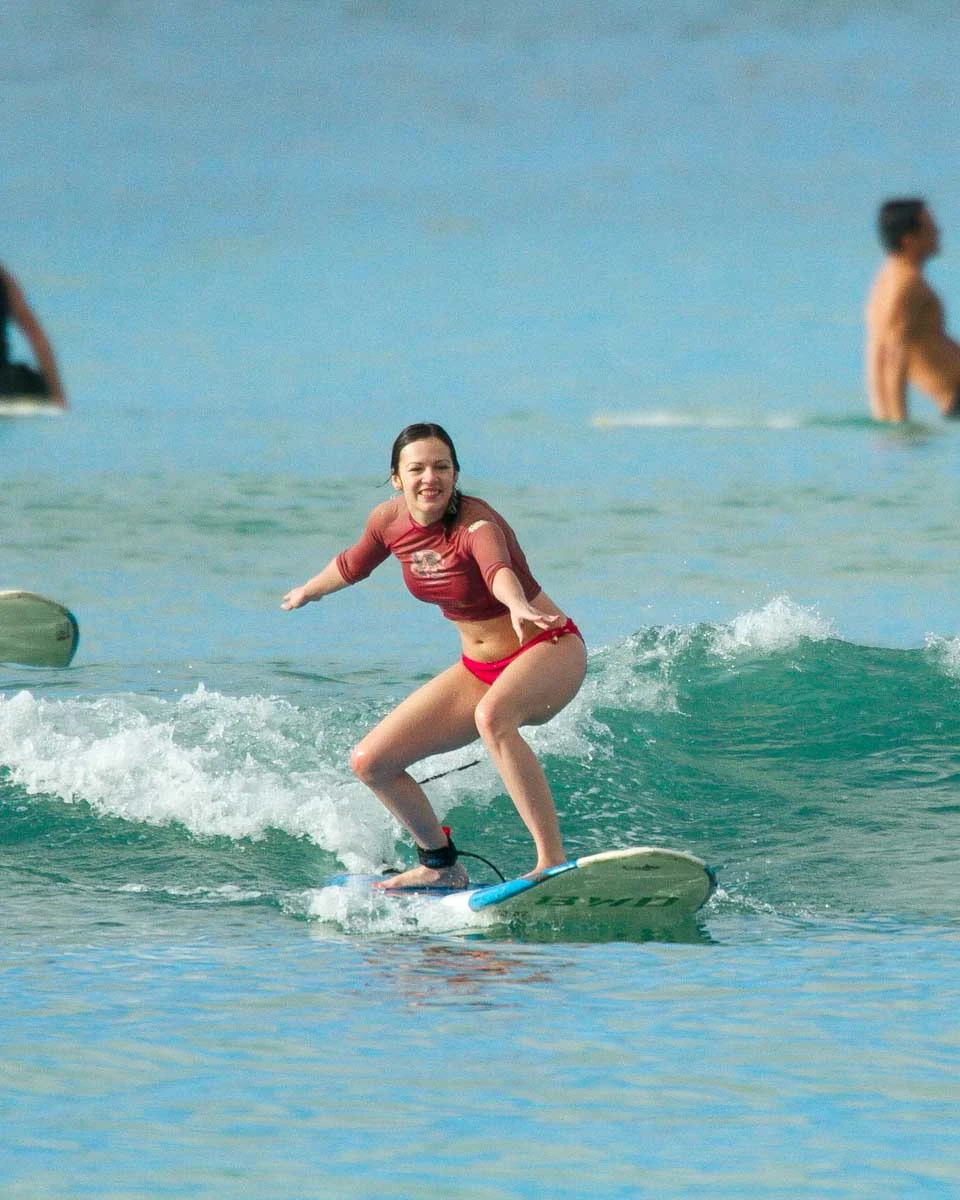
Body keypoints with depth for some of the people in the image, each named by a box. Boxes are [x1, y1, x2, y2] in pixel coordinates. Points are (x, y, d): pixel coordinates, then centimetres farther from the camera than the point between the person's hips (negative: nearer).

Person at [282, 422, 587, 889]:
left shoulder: (475, 524, -26)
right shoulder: (390, 520, -5)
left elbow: (499, 569, -50)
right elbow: (353, 564, 18)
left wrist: (518, 607, -72)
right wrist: (308, 591, 37)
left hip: (549, 649, -8)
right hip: (478, 669, 8)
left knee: (491, 715, -41)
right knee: (370, 762, 1)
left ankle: (553, 861, -41)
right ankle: (441, 866, 23)